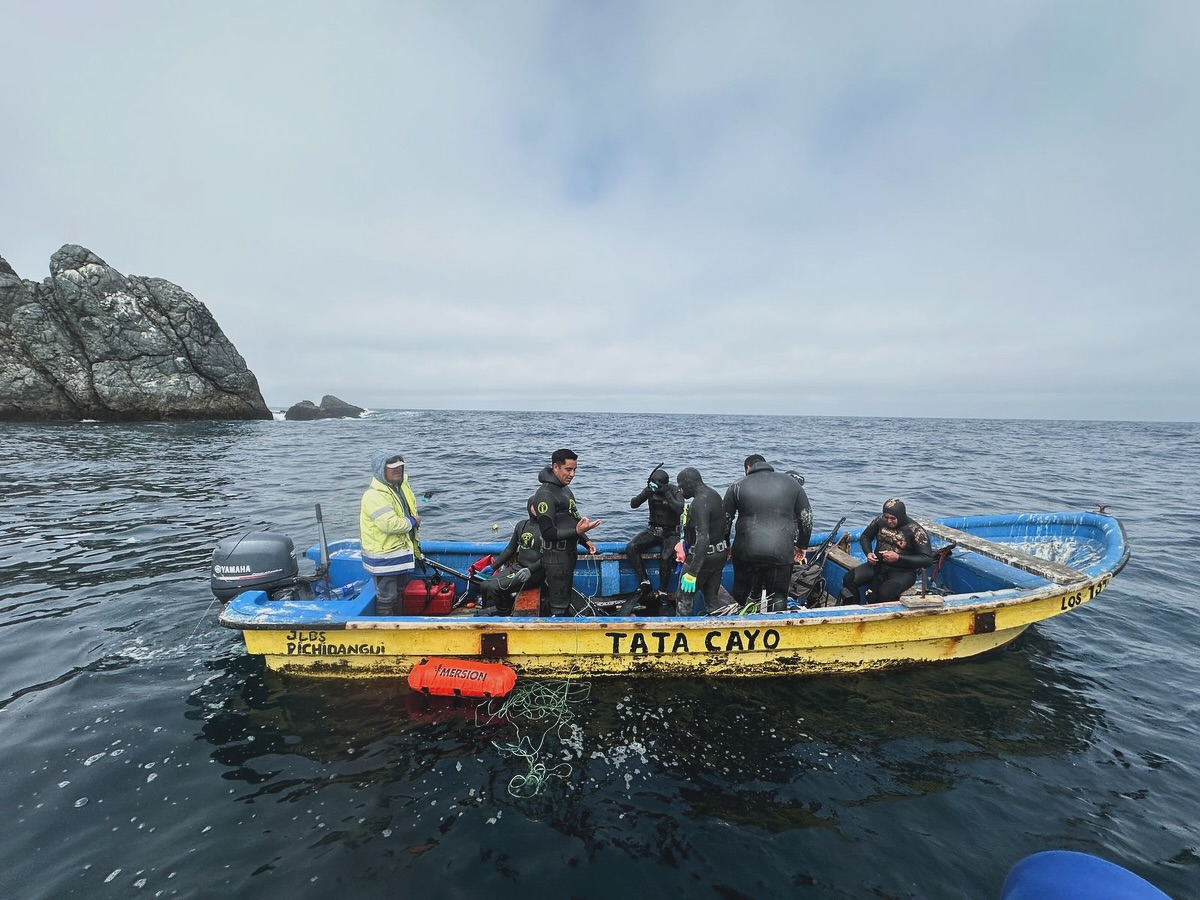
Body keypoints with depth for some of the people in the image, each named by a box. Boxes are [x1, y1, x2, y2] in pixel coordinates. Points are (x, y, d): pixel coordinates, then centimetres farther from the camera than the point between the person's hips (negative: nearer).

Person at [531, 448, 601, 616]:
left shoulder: (565, 489, 11)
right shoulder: (545, 494, -20)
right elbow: (548, 532, -23)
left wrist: (585, 541, 12)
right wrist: (577, 531, -31)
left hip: (568, 554, 10)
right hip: (556, 558, -10)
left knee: (565, 601, 21)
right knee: (559, 607, 0)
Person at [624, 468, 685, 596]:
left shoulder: (675, 492, -11)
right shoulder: (650, 489, -2)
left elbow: (680, 510, -27)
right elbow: (633, 505, -7)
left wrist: (667, 495, -31)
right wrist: (644, 495, -25)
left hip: (670, 533, -4)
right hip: (653, 530, 4)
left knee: (665, 557, -31)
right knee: (631, 548, -19)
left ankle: (663, 593, -12)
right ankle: (645, 582, -12)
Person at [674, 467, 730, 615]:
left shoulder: (699, 503, -23)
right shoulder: (715, 495, 6)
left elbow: (702, 539, -30)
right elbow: (725, 525, 17)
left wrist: (692, 572, -30)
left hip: (703, 558, -9)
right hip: (719, 556, 9)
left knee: (685, 597, 7)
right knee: (711, 598, 16)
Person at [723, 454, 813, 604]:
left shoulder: (737, 486, 4)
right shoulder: (791, 483, 8)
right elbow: (806, 517, 11)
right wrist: (801, 546, 23)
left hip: (745, 553, 0)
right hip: (782, 553, 0)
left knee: (739, 594, 18)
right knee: (778, 598, 13)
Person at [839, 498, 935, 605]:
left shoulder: (915, 531, -13)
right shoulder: (880, 520, 0)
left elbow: (928, 559, -14)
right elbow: (865, 537, 15)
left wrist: (898, 558, -22)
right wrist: (868, 553, -5)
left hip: (903, 572, -4)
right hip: (878, 564, 5)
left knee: (885, 593, -34)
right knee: (849, 579, -19)